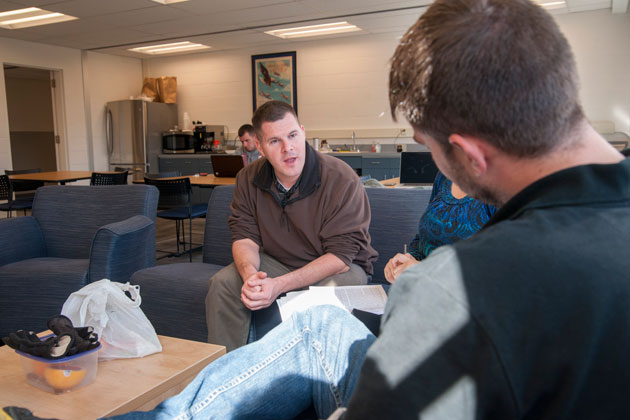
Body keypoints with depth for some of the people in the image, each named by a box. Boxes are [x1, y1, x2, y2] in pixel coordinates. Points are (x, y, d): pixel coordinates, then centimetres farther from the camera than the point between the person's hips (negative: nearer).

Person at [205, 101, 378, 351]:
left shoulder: (342, 180, -23)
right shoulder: (249, 180, -5)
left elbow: (340, 255, -24)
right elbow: (244, 236, -4)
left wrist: (280, 285, -32)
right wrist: (250, 275, -28)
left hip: (338, 268, -4)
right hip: (277, 263, 4)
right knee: (223, 283, -16)